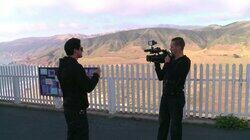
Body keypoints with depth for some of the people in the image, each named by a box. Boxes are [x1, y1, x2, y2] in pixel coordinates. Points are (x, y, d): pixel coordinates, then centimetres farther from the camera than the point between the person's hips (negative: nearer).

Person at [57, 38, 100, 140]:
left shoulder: (62, 66, 6)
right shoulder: (76, 67, -22)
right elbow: (88, 87, -20)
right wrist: (96, 75, -5)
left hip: (68, 107, 9)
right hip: (78, 109, -9)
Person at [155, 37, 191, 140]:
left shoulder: (185, 61, -13)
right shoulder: (171, 59, 8)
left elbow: (173, 78, -23)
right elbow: (161, 77, 10)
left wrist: (167, 64, -15)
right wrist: (157, 63, 0)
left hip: (176, 98, -7)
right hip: (165, 96, 7)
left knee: (175, 126, 5)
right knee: (162, 123, 17)